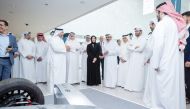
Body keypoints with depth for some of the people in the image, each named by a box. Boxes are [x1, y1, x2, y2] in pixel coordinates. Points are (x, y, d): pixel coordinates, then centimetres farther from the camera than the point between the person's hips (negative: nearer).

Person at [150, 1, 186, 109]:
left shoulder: (162, 24, -9)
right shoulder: (176, 23, 16)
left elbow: (158, 45, -18)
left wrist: (155, 63, -14)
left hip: (165, 63, -8)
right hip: (176, 61, 8)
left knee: (164, 89, -1)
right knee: (175, 87, 13)